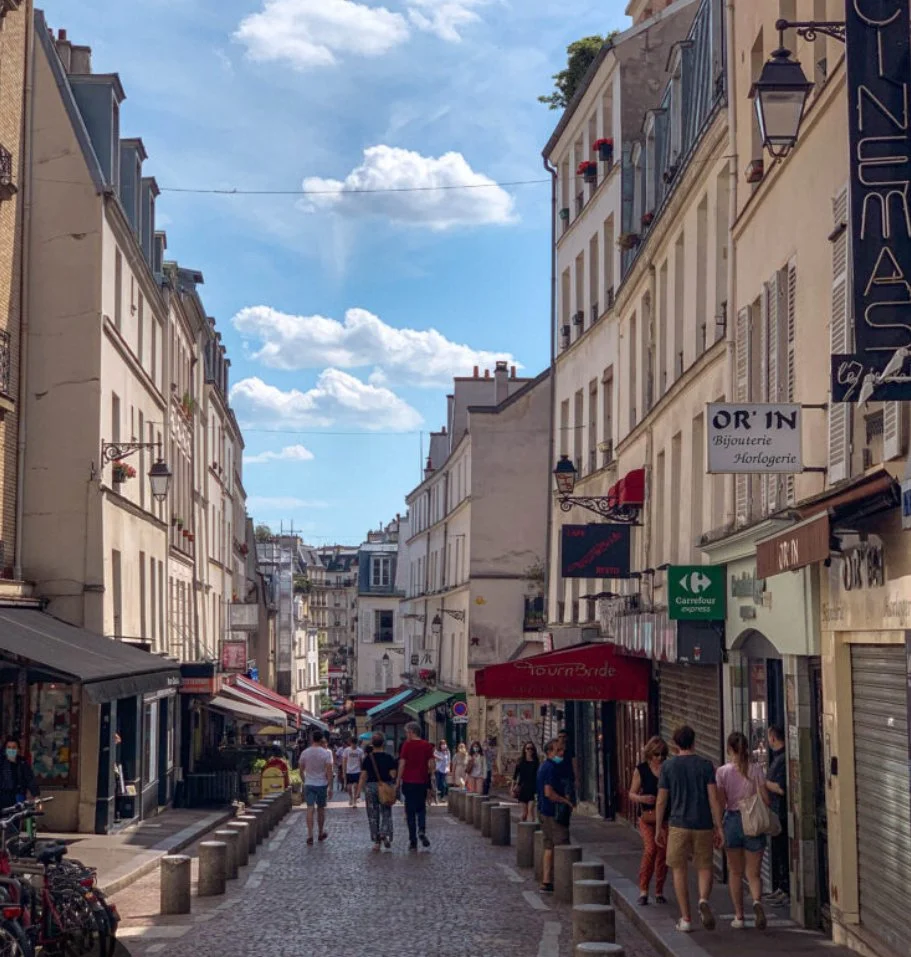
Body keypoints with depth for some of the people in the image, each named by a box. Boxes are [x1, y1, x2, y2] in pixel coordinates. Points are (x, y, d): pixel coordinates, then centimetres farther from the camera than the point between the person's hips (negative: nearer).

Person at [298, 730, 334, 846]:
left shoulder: (305, 753, -1)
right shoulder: (326, 753, -10)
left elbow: (301, 770, 6)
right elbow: (329, 771, -12)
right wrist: (330, 787, -6)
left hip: (309, 784, 1)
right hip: (322, 784, -1)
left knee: (310, 809, -1)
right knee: (321, 809, 14)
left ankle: (310, 835, -9)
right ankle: (321, 833, 26)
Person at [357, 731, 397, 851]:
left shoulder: (368, 758, -3)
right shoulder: (389, 758, -3)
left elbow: (363, 776, -4)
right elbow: (393, 775, -4)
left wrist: (358, 792, 0)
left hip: (371, 787, 0)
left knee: (373, 815, 9)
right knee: (386, 814, 11)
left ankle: (376, 841, 10)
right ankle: (385, 834, -13)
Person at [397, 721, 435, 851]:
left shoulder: (407, 745, -6)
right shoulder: (427, 745, 1)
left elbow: (402, 764, -8)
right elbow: (432, 765, -3)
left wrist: (398, 781, -1)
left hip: (409, 782, -2)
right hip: (422, 782, 2)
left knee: (410, 812, 4)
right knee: (421, 808, 18)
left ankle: (413, 842, 4)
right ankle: (422, 830, -8)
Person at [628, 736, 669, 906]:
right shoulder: (641, 770, 2)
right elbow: (632, 794, 5)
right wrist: (642, 798, -16)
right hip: (647, 816, -2)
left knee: (663, 853, 4)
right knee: (650, 849, -16)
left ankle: (659, 892, 16)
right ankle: (643, 890, -8)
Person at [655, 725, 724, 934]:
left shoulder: (667, 767, 0)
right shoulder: (705, 765, -1)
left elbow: (661, 801, 0)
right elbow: (713, 798, -6)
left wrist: (659, 828, 9)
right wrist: (719, 827, -3)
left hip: (679, 825, 0)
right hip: (703, 825, 0)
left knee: (680, 870, 9)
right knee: (705, 868, 12)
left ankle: (686, 919, 6)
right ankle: (704, 900, -16)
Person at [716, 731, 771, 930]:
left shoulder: (723, 771, -5)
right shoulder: (756, 769, -3)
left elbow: (721, 803, -6)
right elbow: (765, 799, -5)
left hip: (732, 820, 0)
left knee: (735, 873, 13)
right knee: (754, 873, 5)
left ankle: (739, 916, 13)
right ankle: (757, 901, -23)